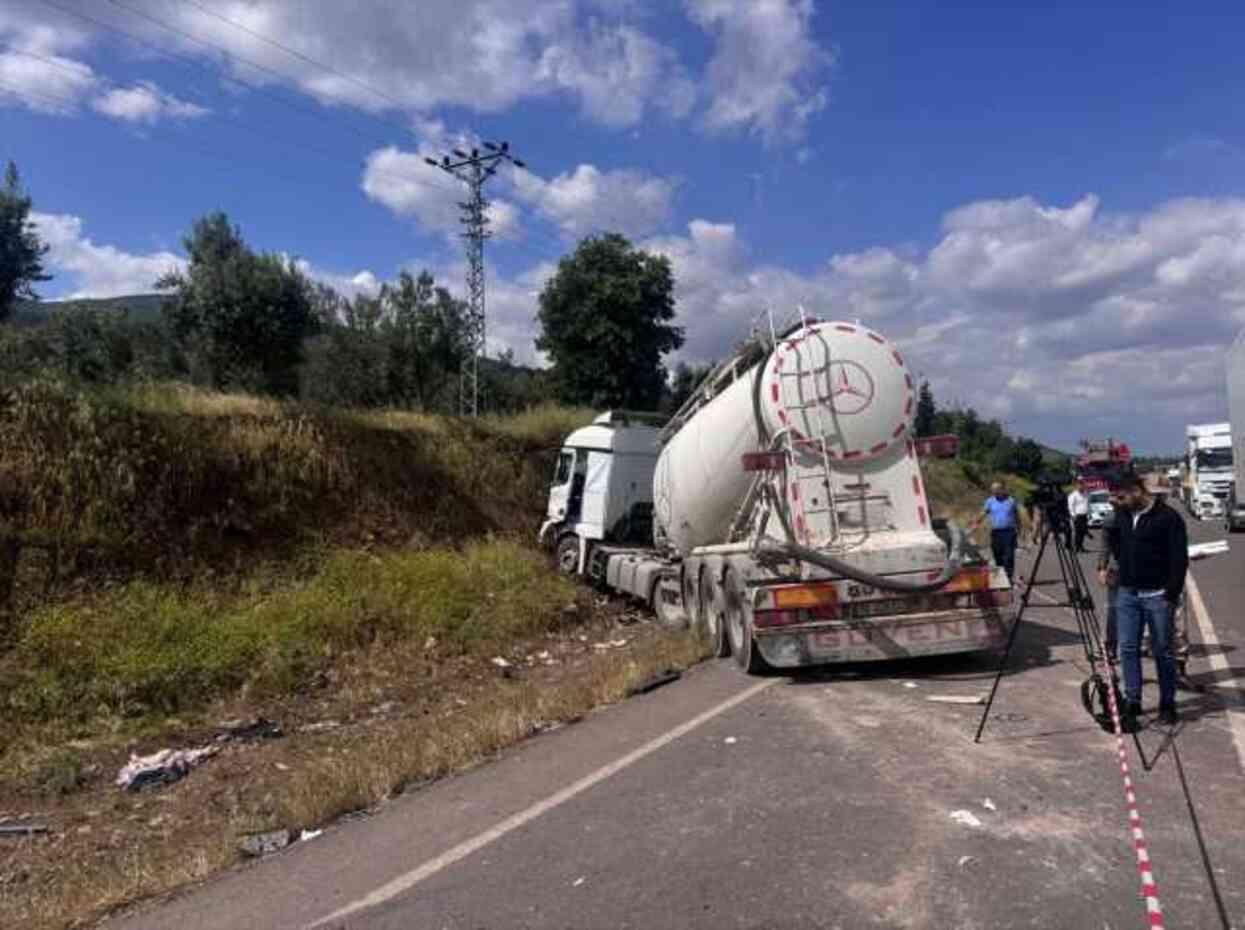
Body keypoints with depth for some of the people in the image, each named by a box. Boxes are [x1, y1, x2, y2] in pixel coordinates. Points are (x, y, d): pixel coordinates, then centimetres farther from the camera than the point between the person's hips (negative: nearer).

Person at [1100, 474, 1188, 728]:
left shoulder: (1168, 517, -10)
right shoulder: (1122, 515, 7)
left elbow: (1180, 559, -11)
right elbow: (1112, 541, 26)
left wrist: (1171, 595, -14)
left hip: (1157, 595, -5)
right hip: (1127, 594, 5)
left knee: (1162, 651, 6)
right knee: (1128, 649, 4)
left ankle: (1167, 704, 20)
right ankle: (1132, 702, 12)